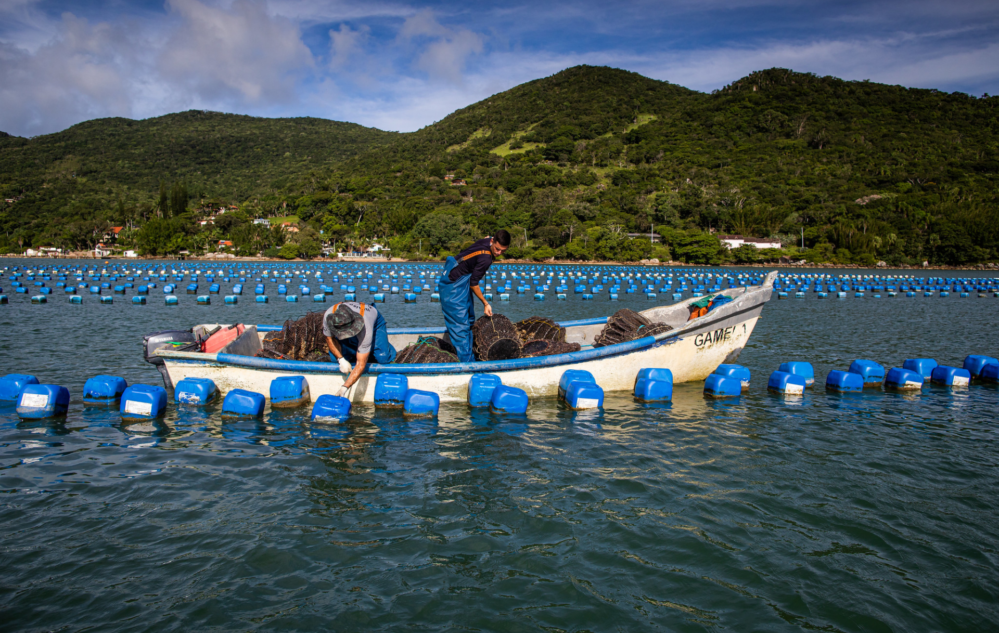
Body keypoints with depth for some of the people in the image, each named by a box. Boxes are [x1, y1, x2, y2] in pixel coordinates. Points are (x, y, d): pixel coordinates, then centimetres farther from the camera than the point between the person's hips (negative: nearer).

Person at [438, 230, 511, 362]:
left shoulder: (488, 240, -3)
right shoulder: (485, 259, -30)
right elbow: (473, 283, -20)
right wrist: (485, 303, -13)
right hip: (454, 285, -11)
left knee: (469, 320, 16)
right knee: (460, 324, -10)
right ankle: (467, 362, -8)